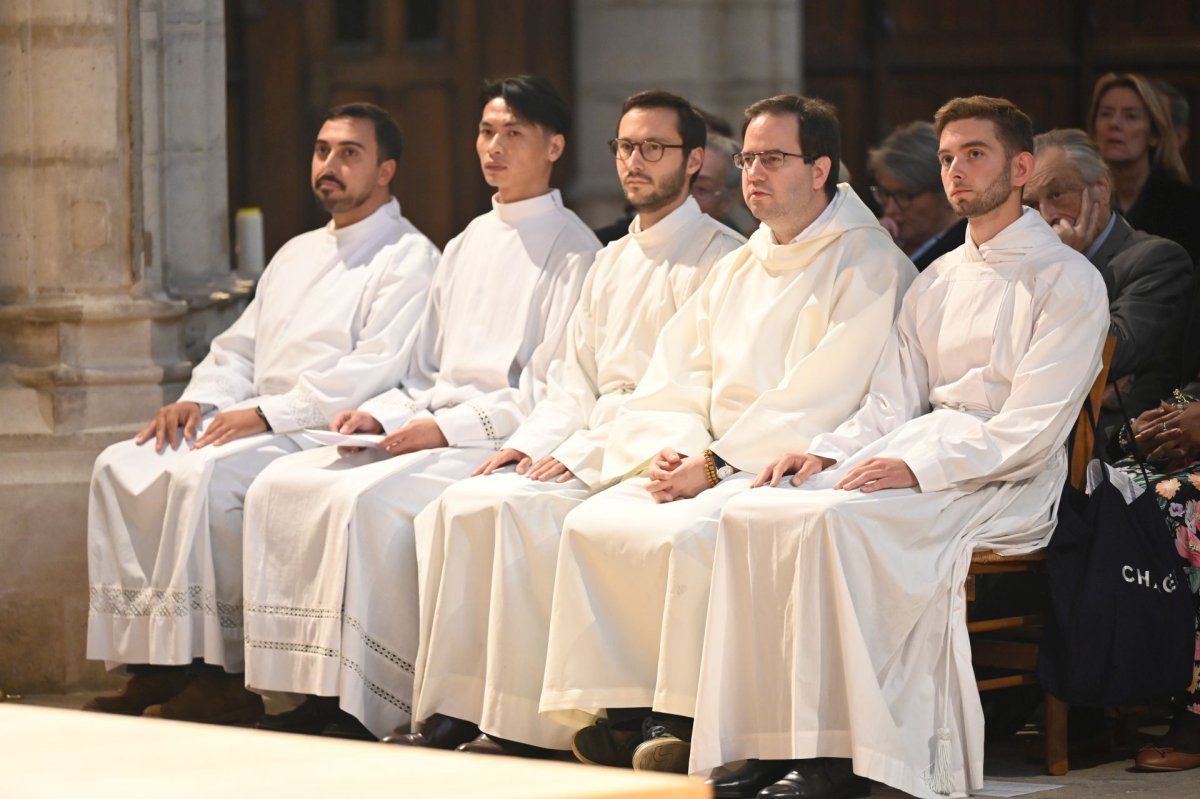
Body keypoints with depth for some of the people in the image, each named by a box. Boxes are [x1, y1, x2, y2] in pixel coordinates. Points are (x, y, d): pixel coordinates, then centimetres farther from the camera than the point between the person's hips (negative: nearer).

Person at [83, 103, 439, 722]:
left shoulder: (408, 258, -2)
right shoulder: (297, 254, 26)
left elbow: (374, 368, -15)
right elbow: (240, 347, 26)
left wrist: (267, 413, -20)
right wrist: (197, 399, 3)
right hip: (252, 426, 8)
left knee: (201, 475, -32)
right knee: (121, 467, -12)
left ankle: (222, 675, -26)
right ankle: (151, 663, -16)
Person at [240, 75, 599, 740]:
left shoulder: (572, 253, -3)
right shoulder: (466, 247, 21)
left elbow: (553, 391, -11)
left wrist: (448, 427, -17)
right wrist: (380, 414, 3)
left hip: (506, 441, -8)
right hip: (435, 430, 8)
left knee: (365, 500, -31)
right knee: (281, 486, -11)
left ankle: (370, 711, -25)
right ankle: (314, 693, -14)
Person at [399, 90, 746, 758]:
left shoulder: (720, 260, -5)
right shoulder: (611, 263, 23)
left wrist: (582, 453, -16)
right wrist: (529, 446, 3)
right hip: (591, 452, 8)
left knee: (518, 509, -29)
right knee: (461, 505, -15)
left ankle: (525, 725, -24)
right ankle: (451, 712, -16)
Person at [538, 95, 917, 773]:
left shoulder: (867, 266, -5)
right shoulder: (738, 271, 22)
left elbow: (817, 403, -14)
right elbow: (673, 380, 17)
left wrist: (715, 463, -16)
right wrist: (667, 451, -4)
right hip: (712, 466, 8)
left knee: (686, 535, -33)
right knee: (592, 524, -15)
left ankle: (688, 721, -22)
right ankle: (625, 710, -16)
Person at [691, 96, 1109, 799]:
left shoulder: (1069, 281, -2)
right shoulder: (937, 283, 22)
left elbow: (1032, 429, -12)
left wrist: (918, 467, -21)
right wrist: (828, 452, -3)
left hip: (1006, 479, -7)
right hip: (923, 457, 7)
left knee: (835, 520, -33)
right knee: (755, 512, -18)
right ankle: (774, 739, -22)